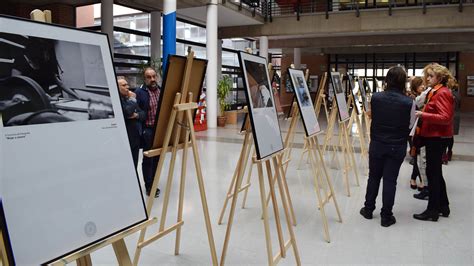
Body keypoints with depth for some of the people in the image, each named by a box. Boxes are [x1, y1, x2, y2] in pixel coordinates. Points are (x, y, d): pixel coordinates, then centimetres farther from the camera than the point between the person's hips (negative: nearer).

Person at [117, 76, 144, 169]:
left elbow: (143, 114, 14)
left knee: (134, 168, 16)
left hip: (135, 139, 7)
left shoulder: (130, 98, 15)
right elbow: (127, 112, -26)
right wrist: (132, 99, -9)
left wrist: (137, 115, -9)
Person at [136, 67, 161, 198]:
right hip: (148, 130, -5)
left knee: (157, 158, 13)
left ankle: (154, 184, 26)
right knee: (148, 159, 4)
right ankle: (149, 187, 15)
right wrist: (140, 130, -15)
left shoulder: (162, 91, 8)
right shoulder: (140, 92, -8)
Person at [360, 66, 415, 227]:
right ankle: (386, 216, 14)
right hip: (397, 146, -1)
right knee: (390, 180, 6)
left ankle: (368, 209, 28)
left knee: (374, 177, 16)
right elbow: (410, 125, -4)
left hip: (377, 144, 2)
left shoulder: (375, 97, -9)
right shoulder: (409, 102, -14)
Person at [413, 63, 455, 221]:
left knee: (432, 172, -3)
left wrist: (423, 115, -26)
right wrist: (422, 114, 4)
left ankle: (432, 211, 7)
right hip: (434, 136, 10)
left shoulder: (442, 93, -14)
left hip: (437, 137, -10)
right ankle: (443, 206, 28)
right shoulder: (435, 92, 14)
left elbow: (445, 118, -23)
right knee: (436, 172, 16)